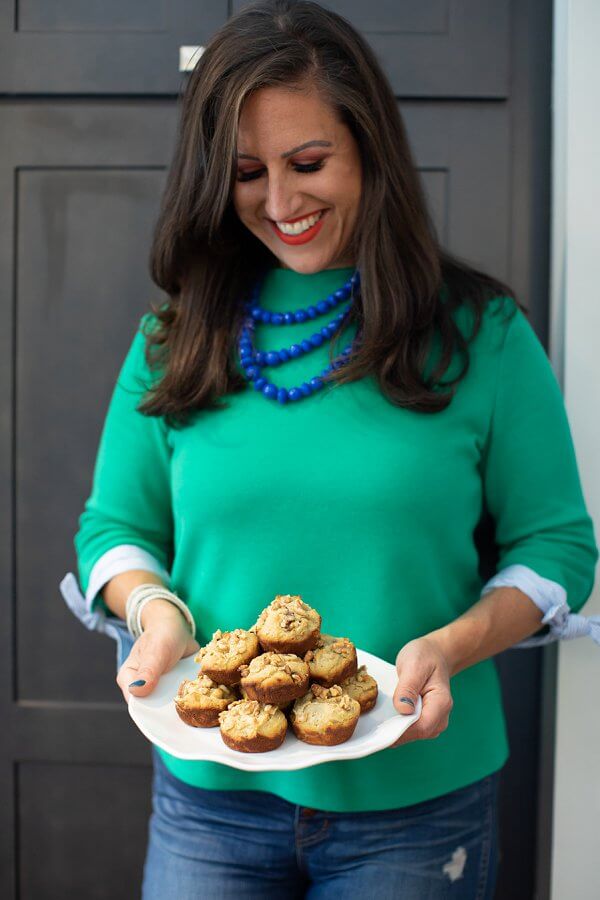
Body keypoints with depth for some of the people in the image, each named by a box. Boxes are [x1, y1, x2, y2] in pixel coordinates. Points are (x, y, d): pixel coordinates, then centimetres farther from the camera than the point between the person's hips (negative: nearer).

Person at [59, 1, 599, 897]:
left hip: (418, 799, -1)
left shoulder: (481, 333, -6)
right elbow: (114, 527, 7)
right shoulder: (174, 342, 0)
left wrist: (449, 647, -19)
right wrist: (156, 610, -14)